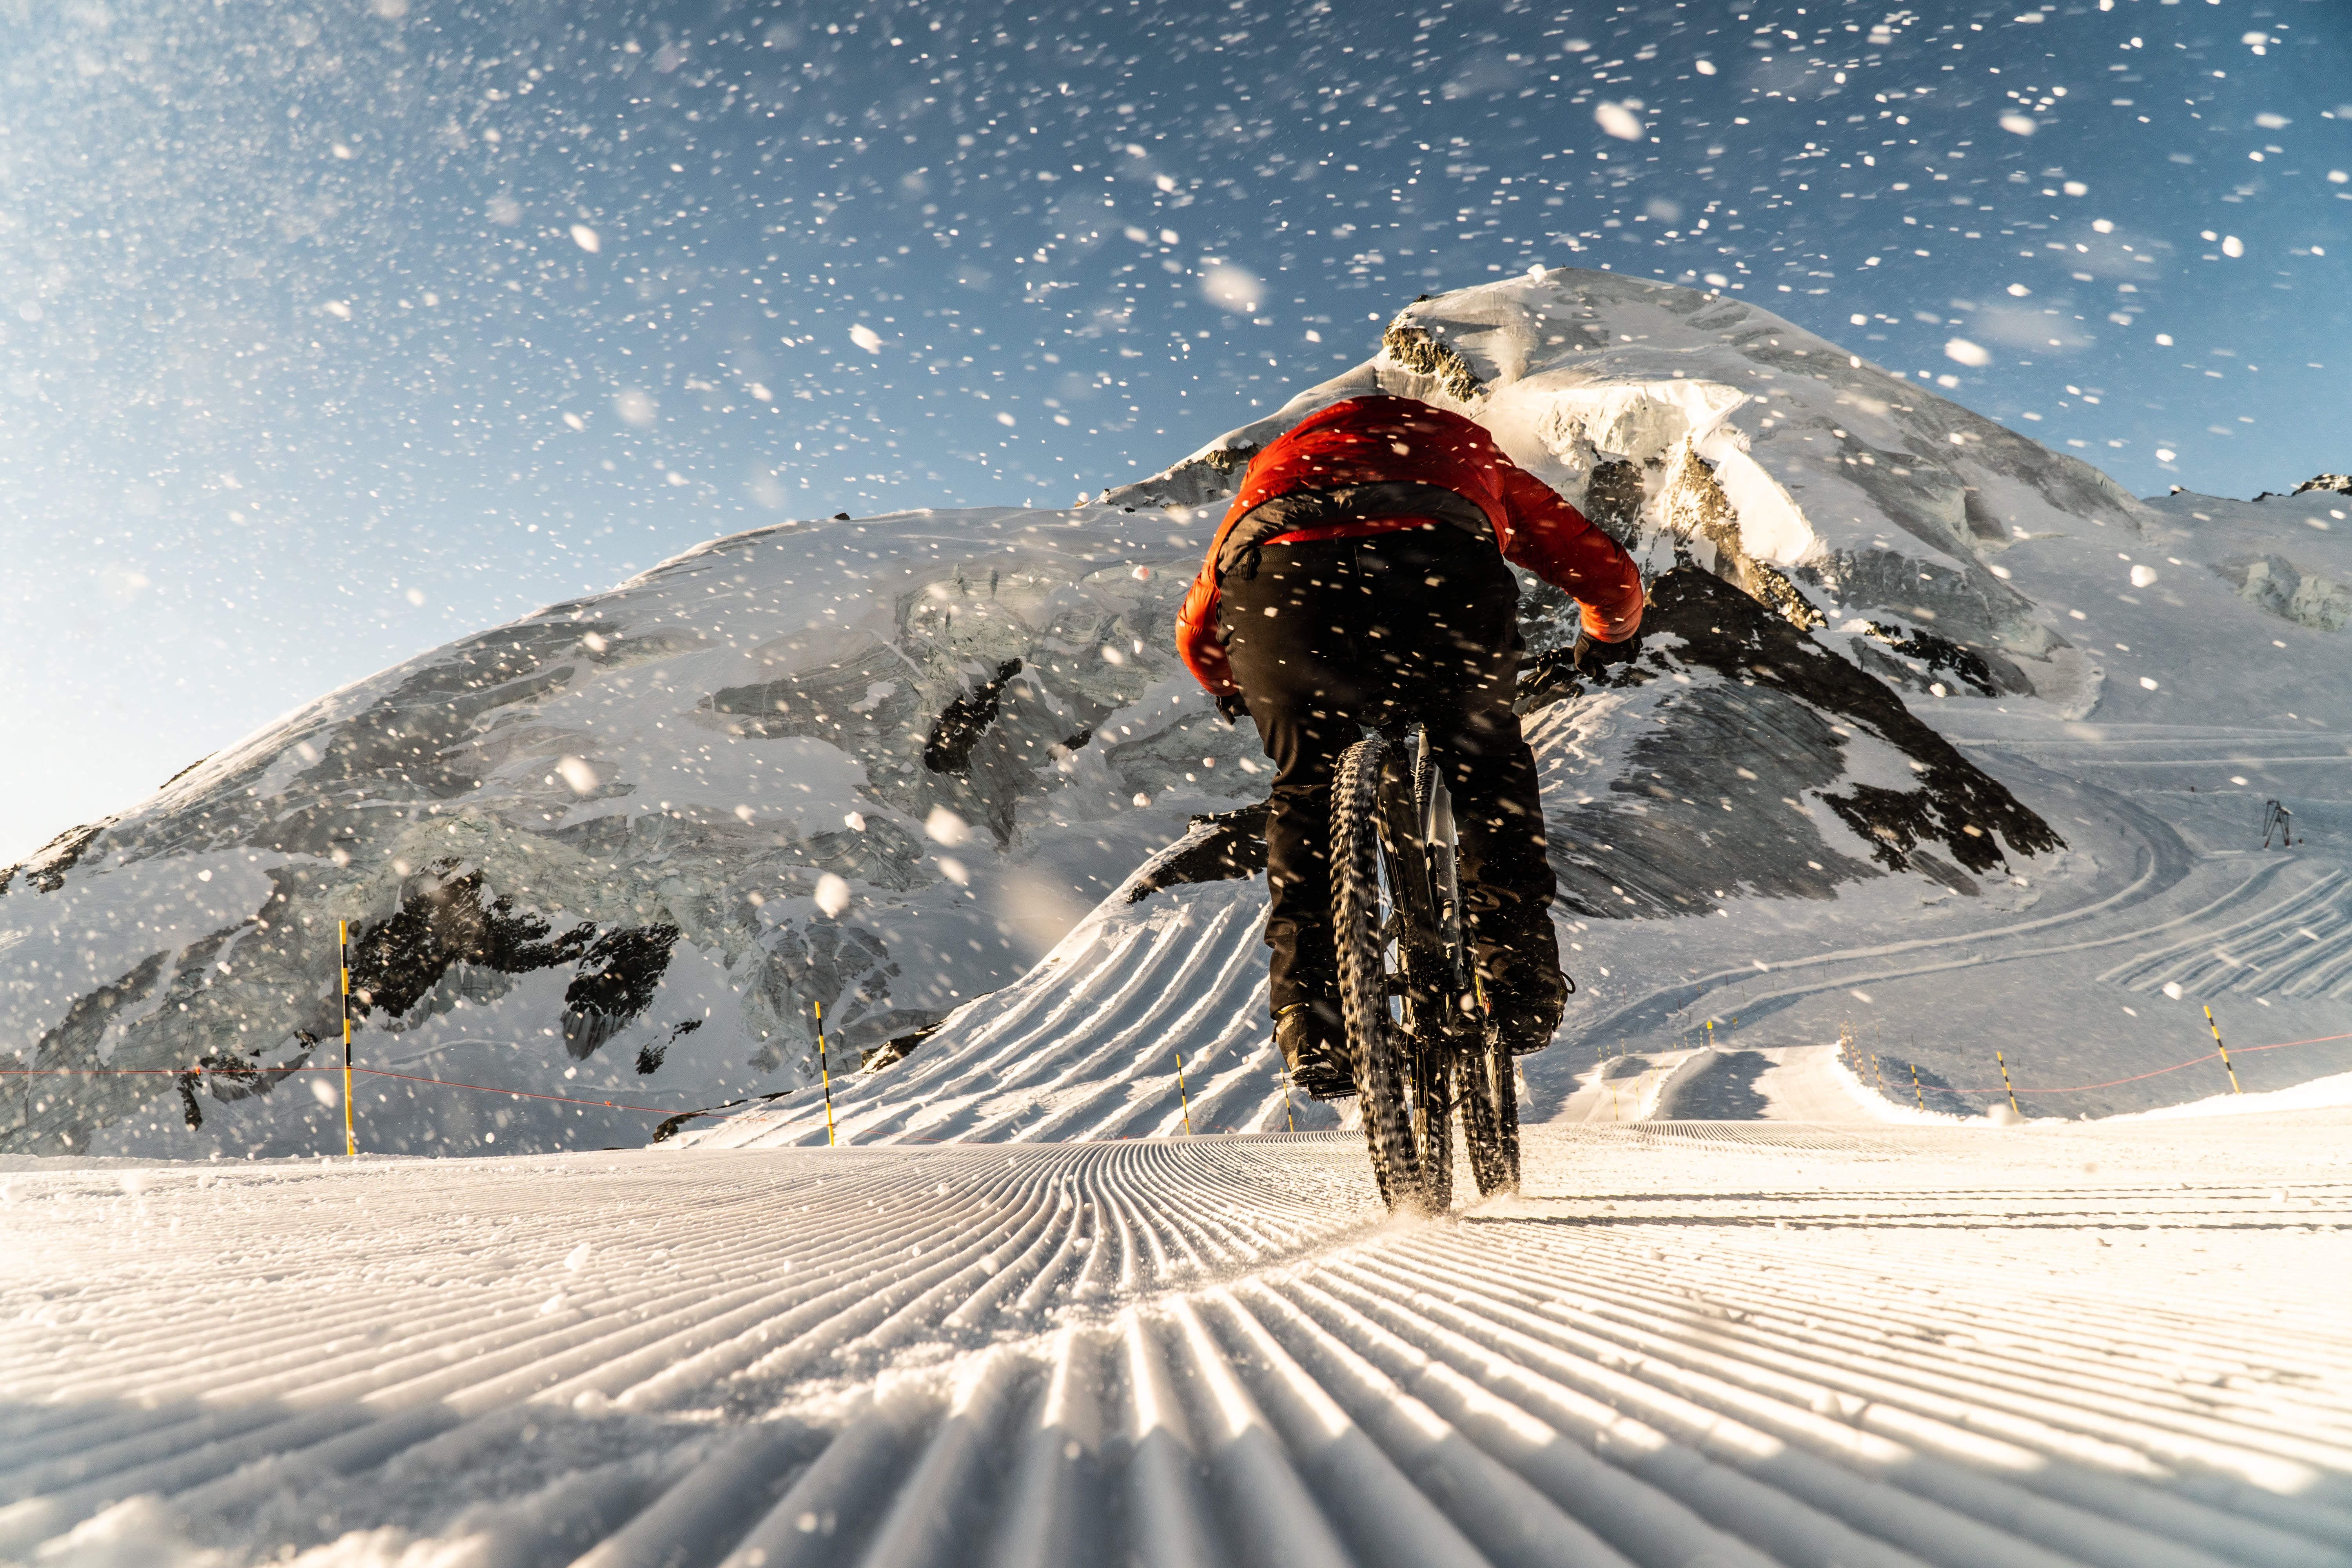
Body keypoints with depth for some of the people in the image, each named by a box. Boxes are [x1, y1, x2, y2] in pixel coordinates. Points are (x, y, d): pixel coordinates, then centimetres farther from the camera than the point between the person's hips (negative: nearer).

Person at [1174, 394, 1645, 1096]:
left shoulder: (1277, 457, 44)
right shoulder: (1472, 452, 42)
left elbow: (1195, 627, 43)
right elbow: (1610, 574, 44)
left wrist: (1235, 692, 63)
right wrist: (1610, 640, 66)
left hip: (1278, 580, 1)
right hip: (1443, 574, 0)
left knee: (1305, 788, 24)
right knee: (1486, 763, 27)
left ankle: (1311, 1026, 19)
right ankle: (1520, 982, 26)